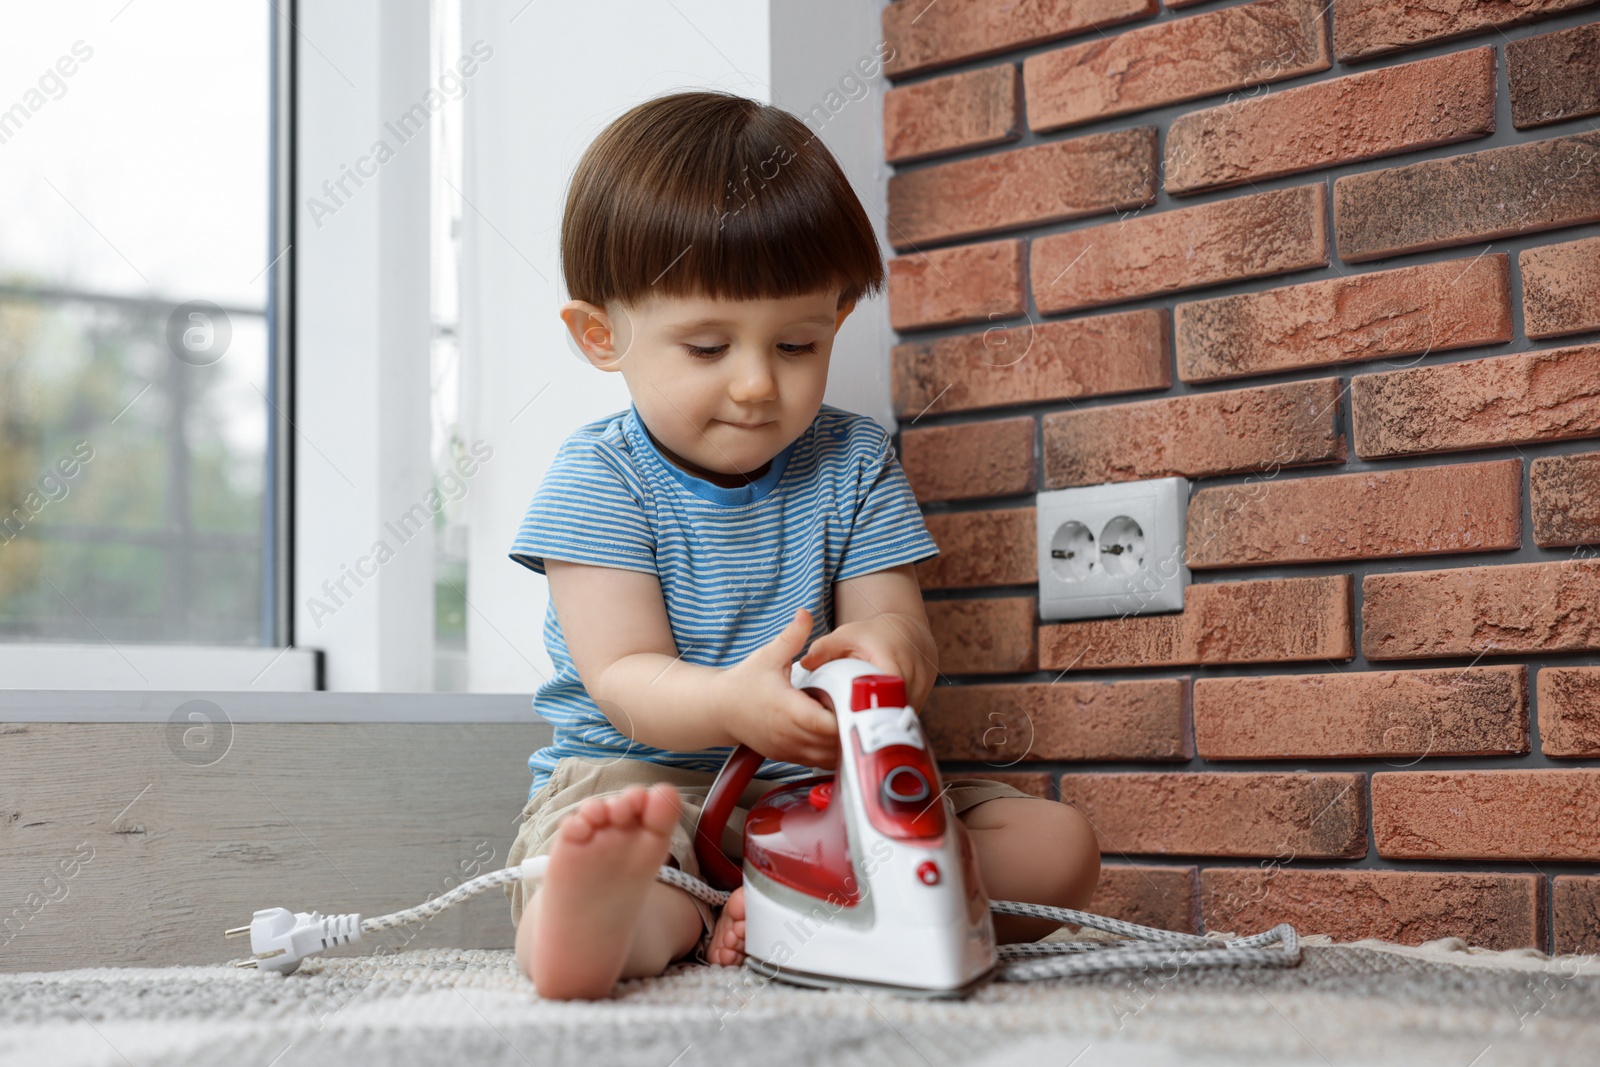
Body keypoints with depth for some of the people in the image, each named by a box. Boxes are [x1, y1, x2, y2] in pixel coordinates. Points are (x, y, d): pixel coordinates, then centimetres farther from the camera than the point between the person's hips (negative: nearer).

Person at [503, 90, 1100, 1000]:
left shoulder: (854, 464, 7)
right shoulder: (601, 480, -4)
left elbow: (898, 620, -3)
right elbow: (625, 681, -14)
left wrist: (890, 645, -32)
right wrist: (731, 702, -39)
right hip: (640, 782, -4)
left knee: (1058, 849, -17)